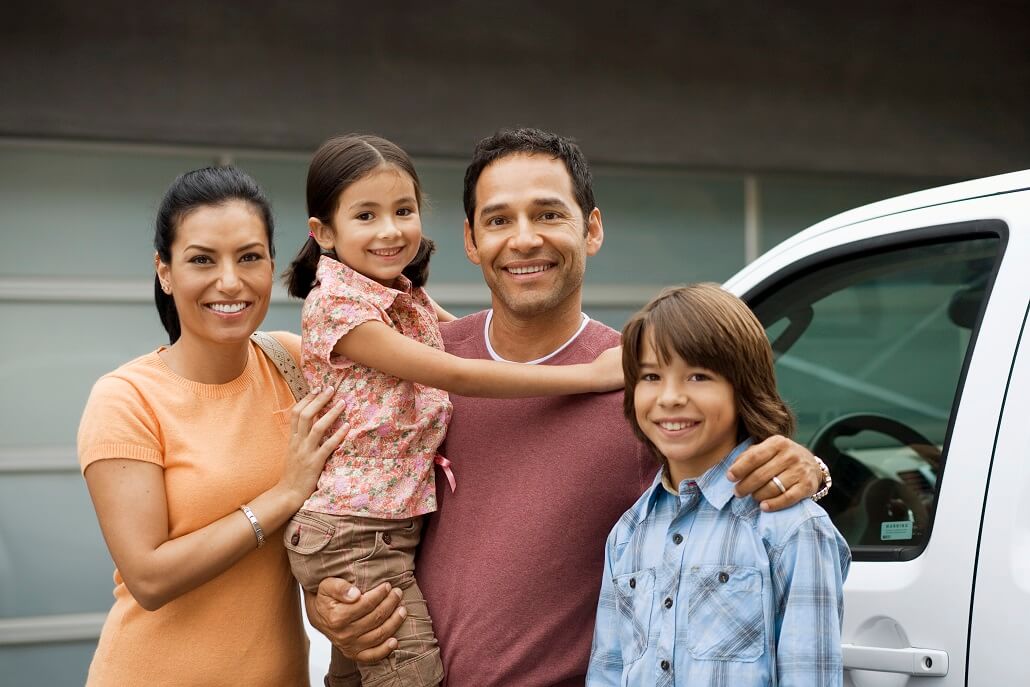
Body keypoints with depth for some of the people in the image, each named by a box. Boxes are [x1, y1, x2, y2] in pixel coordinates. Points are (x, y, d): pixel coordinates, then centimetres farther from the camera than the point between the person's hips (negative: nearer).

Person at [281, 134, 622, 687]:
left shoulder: (410, 299, 9)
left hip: (393, 529, 8)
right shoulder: (336, 306, -17)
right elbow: (458, 376, -21)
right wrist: (592, 374, -19)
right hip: (355, 533, -8)